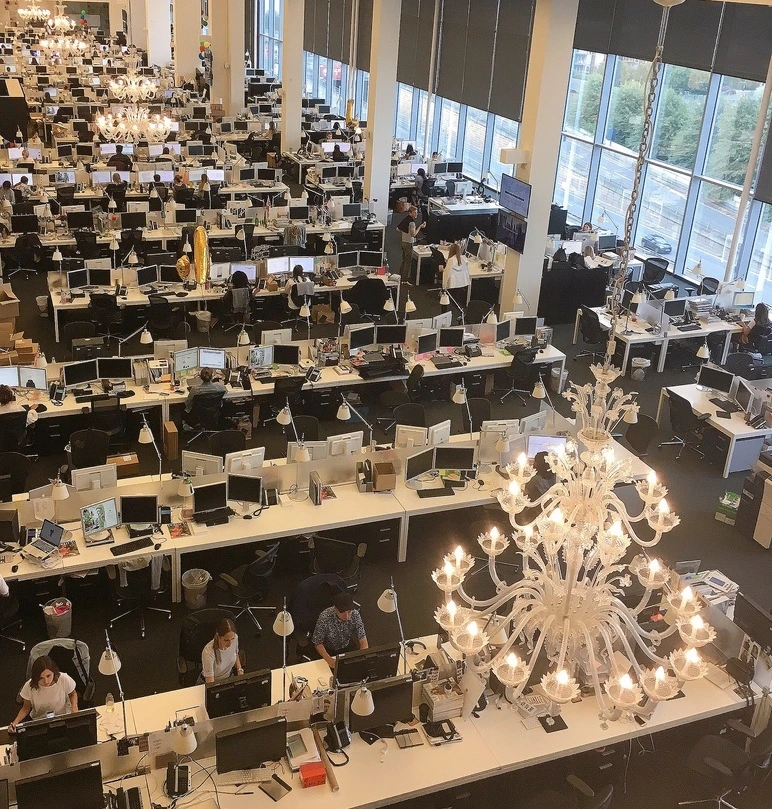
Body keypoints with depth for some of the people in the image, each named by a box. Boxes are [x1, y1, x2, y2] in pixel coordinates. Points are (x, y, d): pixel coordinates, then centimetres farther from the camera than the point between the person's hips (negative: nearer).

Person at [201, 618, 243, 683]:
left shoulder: (235, 638, -18)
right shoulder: (208, 652, -33)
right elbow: (210, 683, -34)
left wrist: (240, 670, -7)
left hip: (229, 678, 2)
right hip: (214, 683, -2)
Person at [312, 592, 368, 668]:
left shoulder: (355, 614, -25)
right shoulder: (324, 617, -33)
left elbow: (363, 639, -18)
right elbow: (318, 643, -21)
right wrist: (329, 660, -36)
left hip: (348, 646, 2)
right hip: (329, 651, -2)